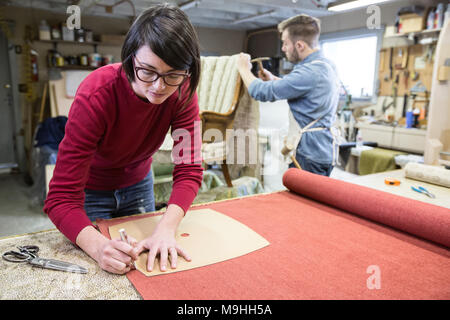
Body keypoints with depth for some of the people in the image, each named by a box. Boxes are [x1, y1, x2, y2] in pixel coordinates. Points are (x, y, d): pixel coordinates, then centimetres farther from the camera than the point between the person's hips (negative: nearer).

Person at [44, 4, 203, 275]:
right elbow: (62, 196, -37)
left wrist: (166, 229, -44)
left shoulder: (182, 92, -24)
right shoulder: (95, 95, -36)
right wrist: (99, 246, -55)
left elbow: (189, 169, -28)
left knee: (146, 265, 19)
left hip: (137, 183, 4)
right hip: (89, 189, -3)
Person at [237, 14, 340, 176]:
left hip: (310, 157, -10)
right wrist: (274, 79, 15)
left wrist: (244, 68, -1)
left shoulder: (310, 72, -23)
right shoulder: (327, 65, 10)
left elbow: (260, 92, -19)